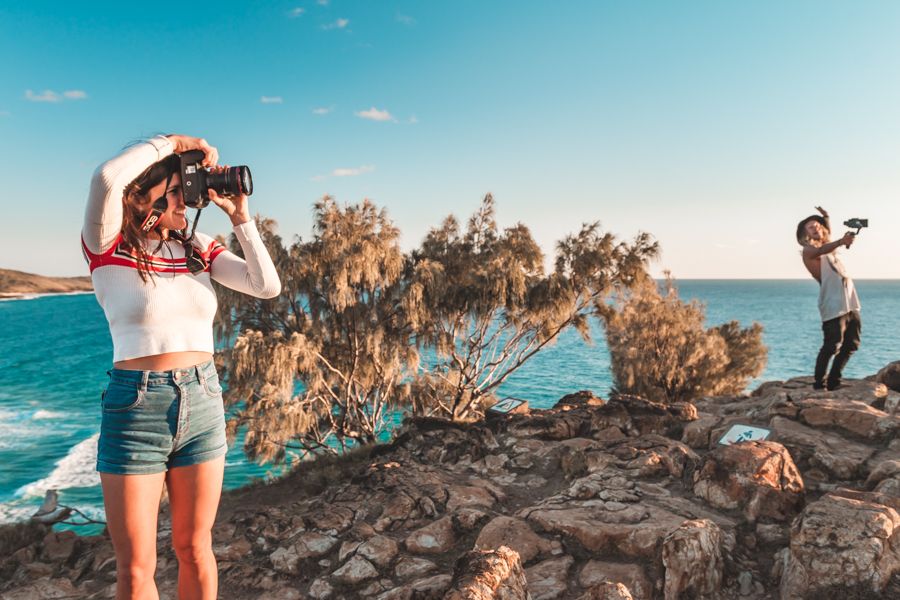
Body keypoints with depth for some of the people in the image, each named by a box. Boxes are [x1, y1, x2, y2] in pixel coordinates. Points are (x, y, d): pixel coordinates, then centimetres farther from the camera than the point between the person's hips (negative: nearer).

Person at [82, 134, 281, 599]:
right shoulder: (108, 248, -6)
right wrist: (171, 141, -13)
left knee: (195, 549, 16)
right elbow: (105, 180, -26)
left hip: (204, 402, 4)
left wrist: (238, 213, -3)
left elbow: (267, 286, -4)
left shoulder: (199, 248, 7)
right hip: (135, 405, -3)